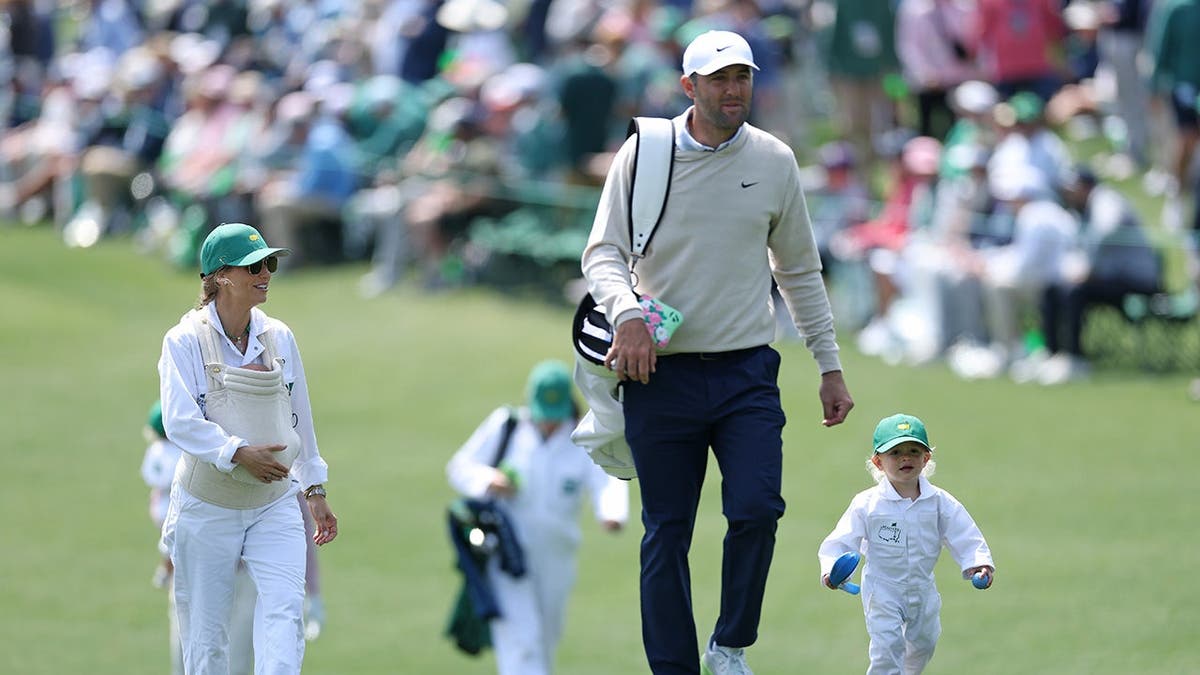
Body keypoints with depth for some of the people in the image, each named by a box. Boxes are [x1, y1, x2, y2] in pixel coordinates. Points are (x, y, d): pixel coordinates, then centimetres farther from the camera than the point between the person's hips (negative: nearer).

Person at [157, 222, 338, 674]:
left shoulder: (280, 338, 6)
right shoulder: (185, 341, -8)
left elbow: (300, 417, 16)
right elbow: (180, 422, -19)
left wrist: (315, 489, 18)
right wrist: (239, 452, -30)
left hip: (275, 504, 3)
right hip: (207, 507, -3)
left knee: (284, 606, -18)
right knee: (204, 632, 4)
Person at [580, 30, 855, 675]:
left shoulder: (774, 161, 6)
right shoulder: (643, 155, 0)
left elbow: (800, 270, 15)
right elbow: (604, 252, -4)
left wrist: (830, 366, 15)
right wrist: (627, 313, -24)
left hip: (747, 373, 1)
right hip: (662, 374, -1)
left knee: (757, 509, -16)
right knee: (666, 532, 1)